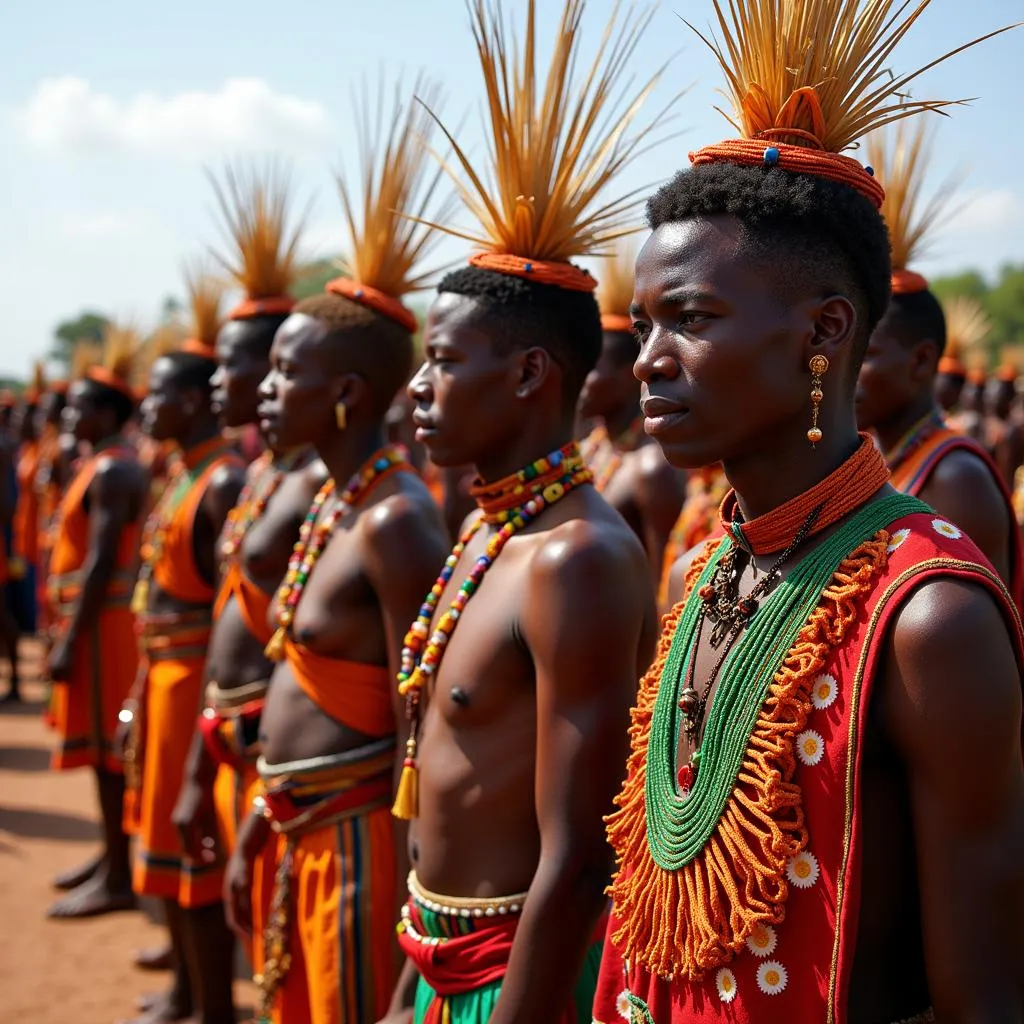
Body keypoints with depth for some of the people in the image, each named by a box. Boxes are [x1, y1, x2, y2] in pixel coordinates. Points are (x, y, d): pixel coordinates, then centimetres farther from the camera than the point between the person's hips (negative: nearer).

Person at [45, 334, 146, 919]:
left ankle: (119, 880, 1)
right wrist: (69, 627, 22)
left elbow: (101, 563, -22)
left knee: (110, 747, -5)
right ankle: (113, 855, 27)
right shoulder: (108, 465, 15)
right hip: (104, 620, 10)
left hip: (103, 622, -10)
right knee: (107, 746, 16)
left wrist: (70, 641, -22)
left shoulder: (111, 470, -17)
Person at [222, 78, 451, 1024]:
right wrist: (258, 829, 18)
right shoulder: (331, 505, 10)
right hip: (302, 838, 9)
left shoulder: (396, 522, -19)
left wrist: (404, 906, -19)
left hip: (360, 841, -9)